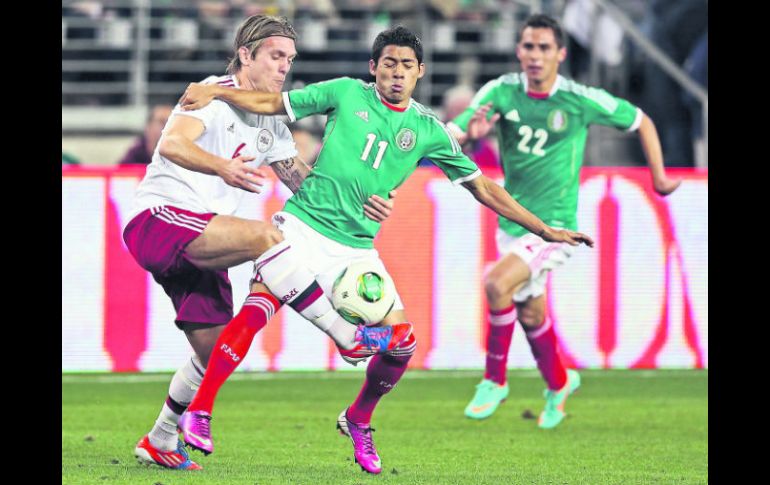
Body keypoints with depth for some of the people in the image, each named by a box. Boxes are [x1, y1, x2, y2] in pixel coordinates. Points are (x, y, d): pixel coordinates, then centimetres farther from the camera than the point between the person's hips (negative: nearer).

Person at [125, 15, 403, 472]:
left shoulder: (270, 125, 18)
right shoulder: (215, 94, -8)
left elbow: (305, 181, 18)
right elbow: (172, 144, -25)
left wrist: (359, 202, 0)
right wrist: (223, 168, -44)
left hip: (198, 243, 9)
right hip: (159, 218, -9)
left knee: (215, 350, 6)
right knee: (264, 234, -30)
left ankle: (160, 441, 24)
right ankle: (350, 337, -30)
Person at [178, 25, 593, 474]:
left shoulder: (429, 130, 7)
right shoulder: (346, 93, 2)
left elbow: (483, 188, 12)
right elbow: (272, 102, 7)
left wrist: (544, 229, 10)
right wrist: (215, 91, -8)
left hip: (357, 248, 3)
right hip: (303, 225, -3)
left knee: (400, 344, -4)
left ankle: (358, 420, 24)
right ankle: (198, 410, -16)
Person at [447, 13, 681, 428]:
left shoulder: (581, 100, -13)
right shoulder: (501, 92, -7)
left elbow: (641, 122, 3)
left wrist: (659, 179, 7)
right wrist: (469, 133, -36)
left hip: (555, 226, -4)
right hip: (512, 221, 4)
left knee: (497, 283, -26)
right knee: (530, 314, 17)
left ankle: (495, 379, -8)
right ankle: (559, 383, 45)